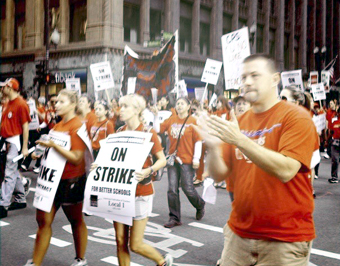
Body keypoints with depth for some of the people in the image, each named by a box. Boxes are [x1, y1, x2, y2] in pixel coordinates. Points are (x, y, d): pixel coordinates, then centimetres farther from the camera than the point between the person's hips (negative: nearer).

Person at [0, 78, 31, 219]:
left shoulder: (21, 104, -12)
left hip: (15, 142, -9)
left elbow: (25, 126, -14)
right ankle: (20, 200, 27)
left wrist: (25, 148, -16)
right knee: (13, 171, 16)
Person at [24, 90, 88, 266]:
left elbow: (76, 158, -21)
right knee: (43, 220, 6)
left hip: (71, 181, -7)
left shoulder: (78, 126, -14)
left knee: (76, 221, 11)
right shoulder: (58, 125, 10)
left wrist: (53, 144, -27)